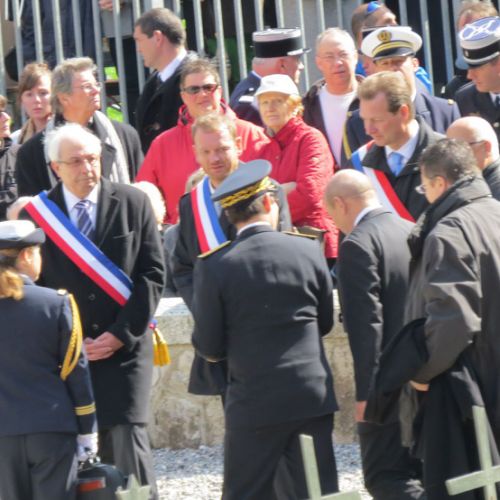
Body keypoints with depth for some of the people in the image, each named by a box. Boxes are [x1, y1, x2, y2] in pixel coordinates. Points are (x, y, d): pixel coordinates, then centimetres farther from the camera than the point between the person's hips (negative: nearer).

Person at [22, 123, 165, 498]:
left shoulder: (133, 203, 2)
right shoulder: (39, 214, 3)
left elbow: (152, 273, 1)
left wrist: (121, 334, -7)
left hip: (125, 347, -1)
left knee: (127, 439, -11)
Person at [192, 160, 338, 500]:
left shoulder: (214, 267, -9)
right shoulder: (309, 251, -2)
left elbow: (209, 347, -5)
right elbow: (326, 322, 10)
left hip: (254, 402, -2)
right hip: (313, 396, 2)